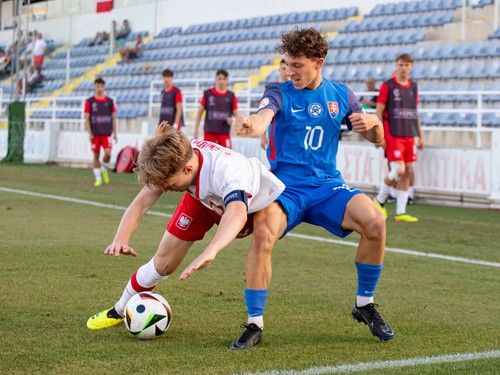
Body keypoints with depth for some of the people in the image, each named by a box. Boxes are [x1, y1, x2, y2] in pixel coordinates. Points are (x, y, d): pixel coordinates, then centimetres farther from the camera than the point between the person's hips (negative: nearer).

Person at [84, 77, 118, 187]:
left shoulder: (110, 101, 6)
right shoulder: (89, 102, 2)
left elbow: (113, 118, 9)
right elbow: (87, 118, 2)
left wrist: (115, 133, 5)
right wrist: (90, 133, -6)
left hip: (107, 133, 0)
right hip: (95, 134, 0)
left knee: (108, 153, -16)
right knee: (96, 155, 0)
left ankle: (105, 169, 13)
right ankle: (98, 178, 8)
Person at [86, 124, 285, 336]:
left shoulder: (226, 170, -50)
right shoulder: (171, 161, -33)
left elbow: (237, 213, -68)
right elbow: (142, 202, -33)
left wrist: (209, 252, -85)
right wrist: (121, 239, -52)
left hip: (253, 201, -2)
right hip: (203, 198, 2)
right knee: (164, 262, 1)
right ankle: (120, 311, 23)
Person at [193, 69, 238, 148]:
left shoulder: (231, 96, 4)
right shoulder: (207, 94, 3)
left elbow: (235, 114, 8)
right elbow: (200, 111, 8)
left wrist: (232, 119, -16)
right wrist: (196, 128, 3)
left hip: (224, 132, 0)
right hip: (209, 132, 0)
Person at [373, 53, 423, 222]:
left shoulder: (413, 87, 12)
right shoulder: (387, 86, -4)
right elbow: (379, 111, -5)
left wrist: (420, 135, 16)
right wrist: (379, 136, -12)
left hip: (409, 136, 6)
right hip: (393, 136, -6)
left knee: (408, 172, 3)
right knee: (398, 171, -13)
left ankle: (401, 212, 8)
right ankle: (379, 200, 10)